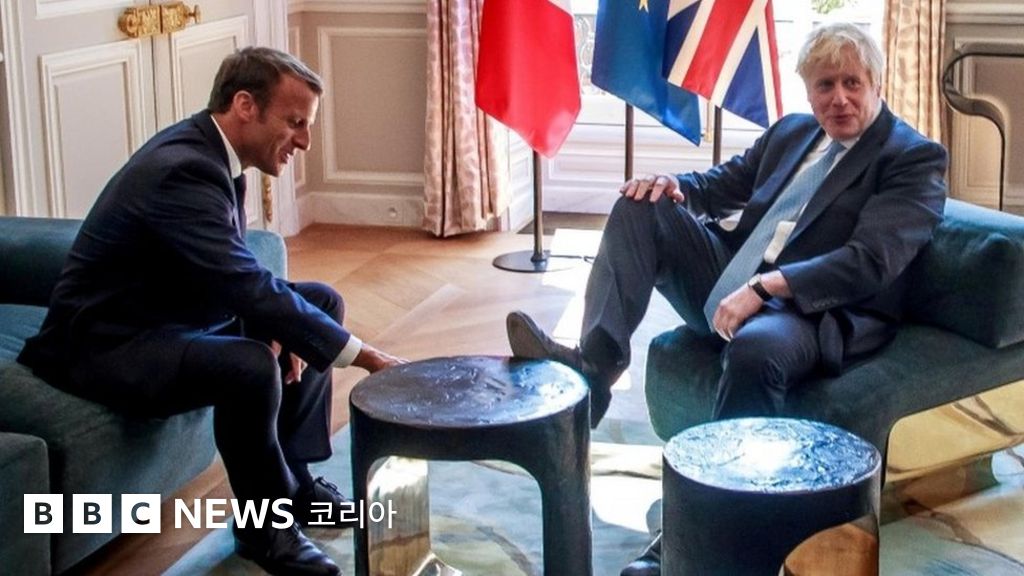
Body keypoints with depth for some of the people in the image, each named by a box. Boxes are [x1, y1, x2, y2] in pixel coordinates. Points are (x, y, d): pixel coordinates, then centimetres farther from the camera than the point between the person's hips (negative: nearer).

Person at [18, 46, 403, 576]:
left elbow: (237, 276, 12)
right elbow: (251, 286, -33)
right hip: (106, 342, -10)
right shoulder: (183, 171, -28)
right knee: (250, 365, -35)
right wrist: (364, 357, -30)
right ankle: (264, 522, -11)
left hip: (175, 315, 10)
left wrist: (273, 327, -8)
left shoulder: (210, 152, 2)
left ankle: (292, 476, 15)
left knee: (322, 302, 10)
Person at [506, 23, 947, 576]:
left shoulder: (915, 158, -4)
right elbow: (720, 186, 25)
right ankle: (595, 362, -22)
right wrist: (676, 186, -1)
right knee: (642, 207, -5)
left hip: (819, 312, -7)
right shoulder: (790, 132, 19)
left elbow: (869, 261, -17)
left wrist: (765, 287, -29)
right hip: (732, 281, 7)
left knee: (755, 347, -40)